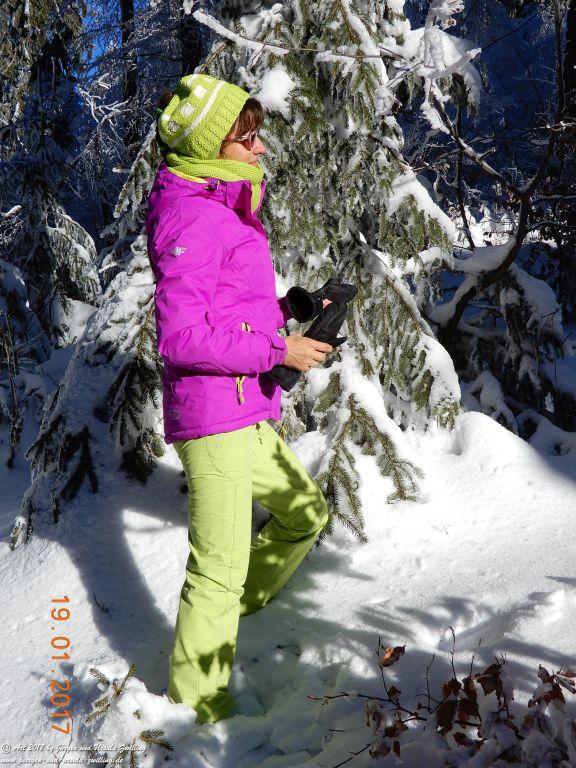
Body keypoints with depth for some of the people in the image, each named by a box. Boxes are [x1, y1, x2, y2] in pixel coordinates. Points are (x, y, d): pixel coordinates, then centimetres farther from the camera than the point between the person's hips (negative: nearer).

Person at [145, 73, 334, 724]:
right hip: (212, 414, -10)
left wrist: (292, 311, 7)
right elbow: (180, 337, -21)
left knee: (305, 513, 24)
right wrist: (277, 350, -18)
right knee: (220, 569, -1)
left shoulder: (224, 210, 15)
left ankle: (234, 615, 42)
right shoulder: (190, 218, -16)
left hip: (246, 414, 10)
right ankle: (198, 712, 15)